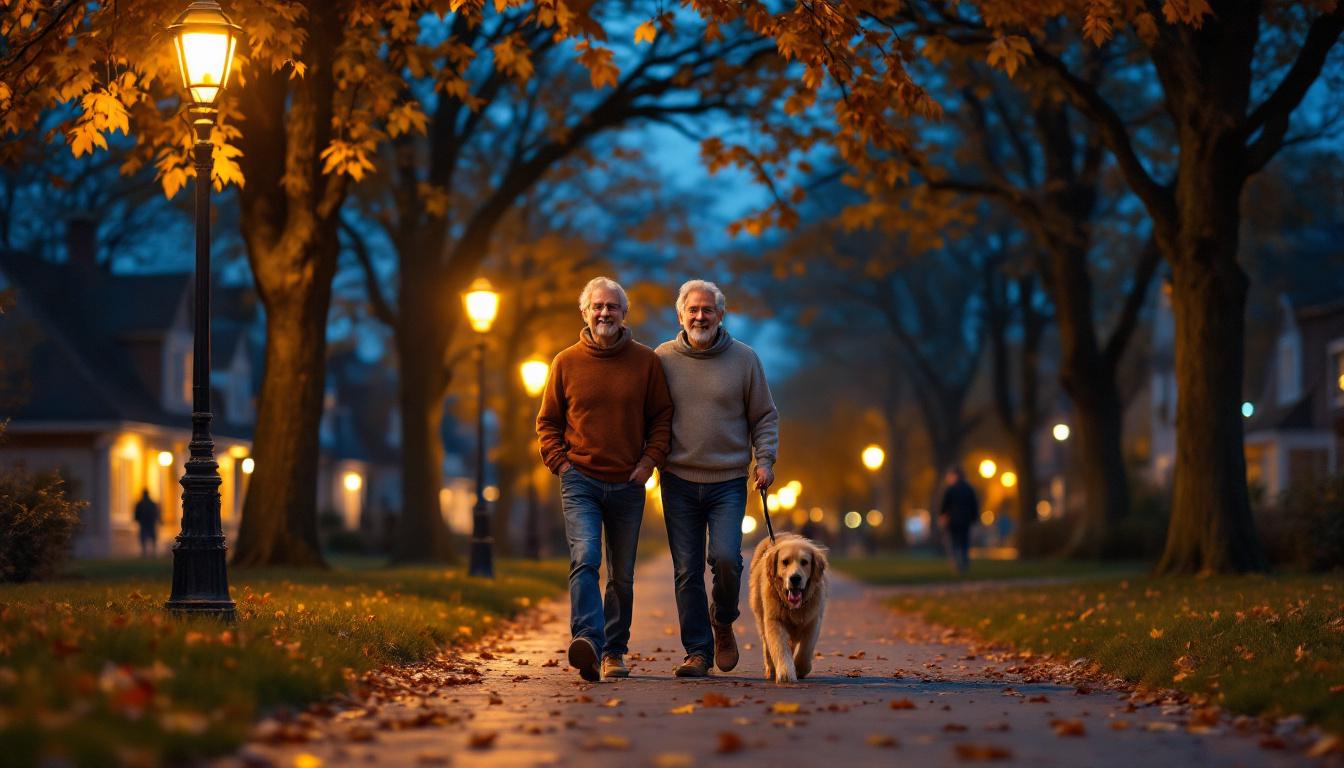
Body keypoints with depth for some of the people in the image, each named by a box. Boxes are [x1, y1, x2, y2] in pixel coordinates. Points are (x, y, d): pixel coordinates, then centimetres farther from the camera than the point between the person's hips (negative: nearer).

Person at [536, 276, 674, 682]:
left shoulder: (645, 361, 4)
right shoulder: (566, 363, 3)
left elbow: (662, 416, 10)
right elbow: (547, 421, 10)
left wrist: (650, 459, -3)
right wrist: (559, 462, -3)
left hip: (628, 485, 2)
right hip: (580, 481, -2)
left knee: (622, 576, 10)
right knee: (584, 559, -22)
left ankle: (615, 652, 22)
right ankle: (587, 642, -35)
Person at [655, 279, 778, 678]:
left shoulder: (744, 359, 4)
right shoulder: (663, 359, 4)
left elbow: (765, 417, 9)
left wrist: (765, 459, -4)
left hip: (729, 481, -1)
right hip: (679, 481, 1)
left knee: (725, 557, -16)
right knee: (687, 571, 0)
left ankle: (723, 622, 13)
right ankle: (697, 652, 9)